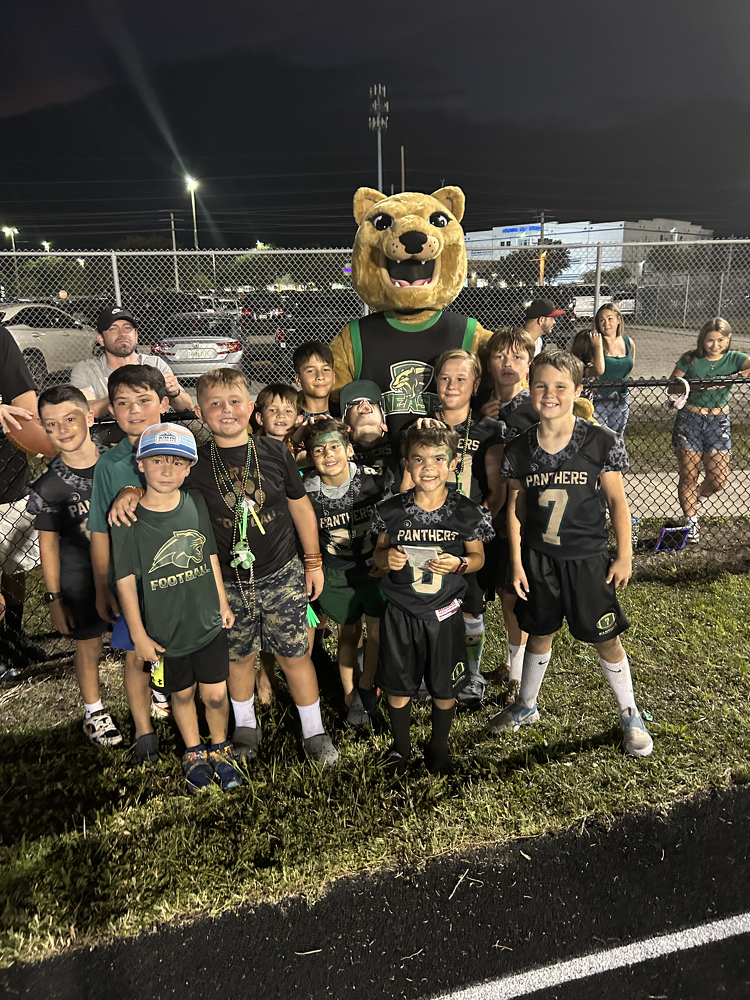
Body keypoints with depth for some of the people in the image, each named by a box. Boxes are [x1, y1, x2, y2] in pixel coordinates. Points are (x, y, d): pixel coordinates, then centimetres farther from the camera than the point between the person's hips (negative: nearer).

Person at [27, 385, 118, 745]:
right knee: (89, 646, 14)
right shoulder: (47, 488, -14)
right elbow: (48, 543, -6)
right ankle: (94, 713, 37)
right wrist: (54, 598, -4)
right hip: (81, 574, -1)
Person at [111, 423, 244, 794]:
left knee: (216, 694, 12)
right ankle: (193, 754, 43)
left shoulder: (196, 503, -7)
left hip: (209, 623, 2)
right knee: (182, 694, 18)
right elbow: (126, 581, -10)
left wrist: (223, 603, 10)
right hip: (165, 632, -1)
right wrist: (139, 635, -7)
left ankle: (220, 750, 39)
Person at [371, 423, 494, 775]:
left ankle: (439, 746, 42)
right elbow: (379, 552, 6)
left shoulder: (466, 512, -9)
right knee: (398, 687, 13)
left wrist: (459, 563, -18)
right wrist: (386, 559, -16)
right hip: (400, 612, 0)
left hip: (444, 613, 0)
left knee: (444, 689, 15)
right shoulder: (392, 510, -7)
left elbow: (479, 557, 2)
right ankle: (400, 746, 40)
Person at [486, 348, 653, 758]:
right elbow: (516, 508, 3)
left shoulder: (602, 441, -11)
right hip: (537, 559, 2)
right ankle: (526, 706, 38)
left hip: (588, 559, -2)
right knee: (539, 635, 17)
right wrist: (516, 561, 2)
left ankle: (630, 715, 31)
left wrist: (624, 556, -3)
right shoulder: (519, 450, -5)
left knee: (607, 641, 8)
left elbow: (617, 501, -4)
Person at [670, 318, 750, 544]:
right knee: (689, 475, 2)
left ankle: (699, 497, 33)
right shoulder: (690, 359, -1)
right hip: (689, 420, -1)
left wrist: (732, 378, -28)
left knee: (718, 479, -2)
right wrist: (692, 385, -18)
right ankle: (691, 521, 19)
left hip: (718, 422, 1)